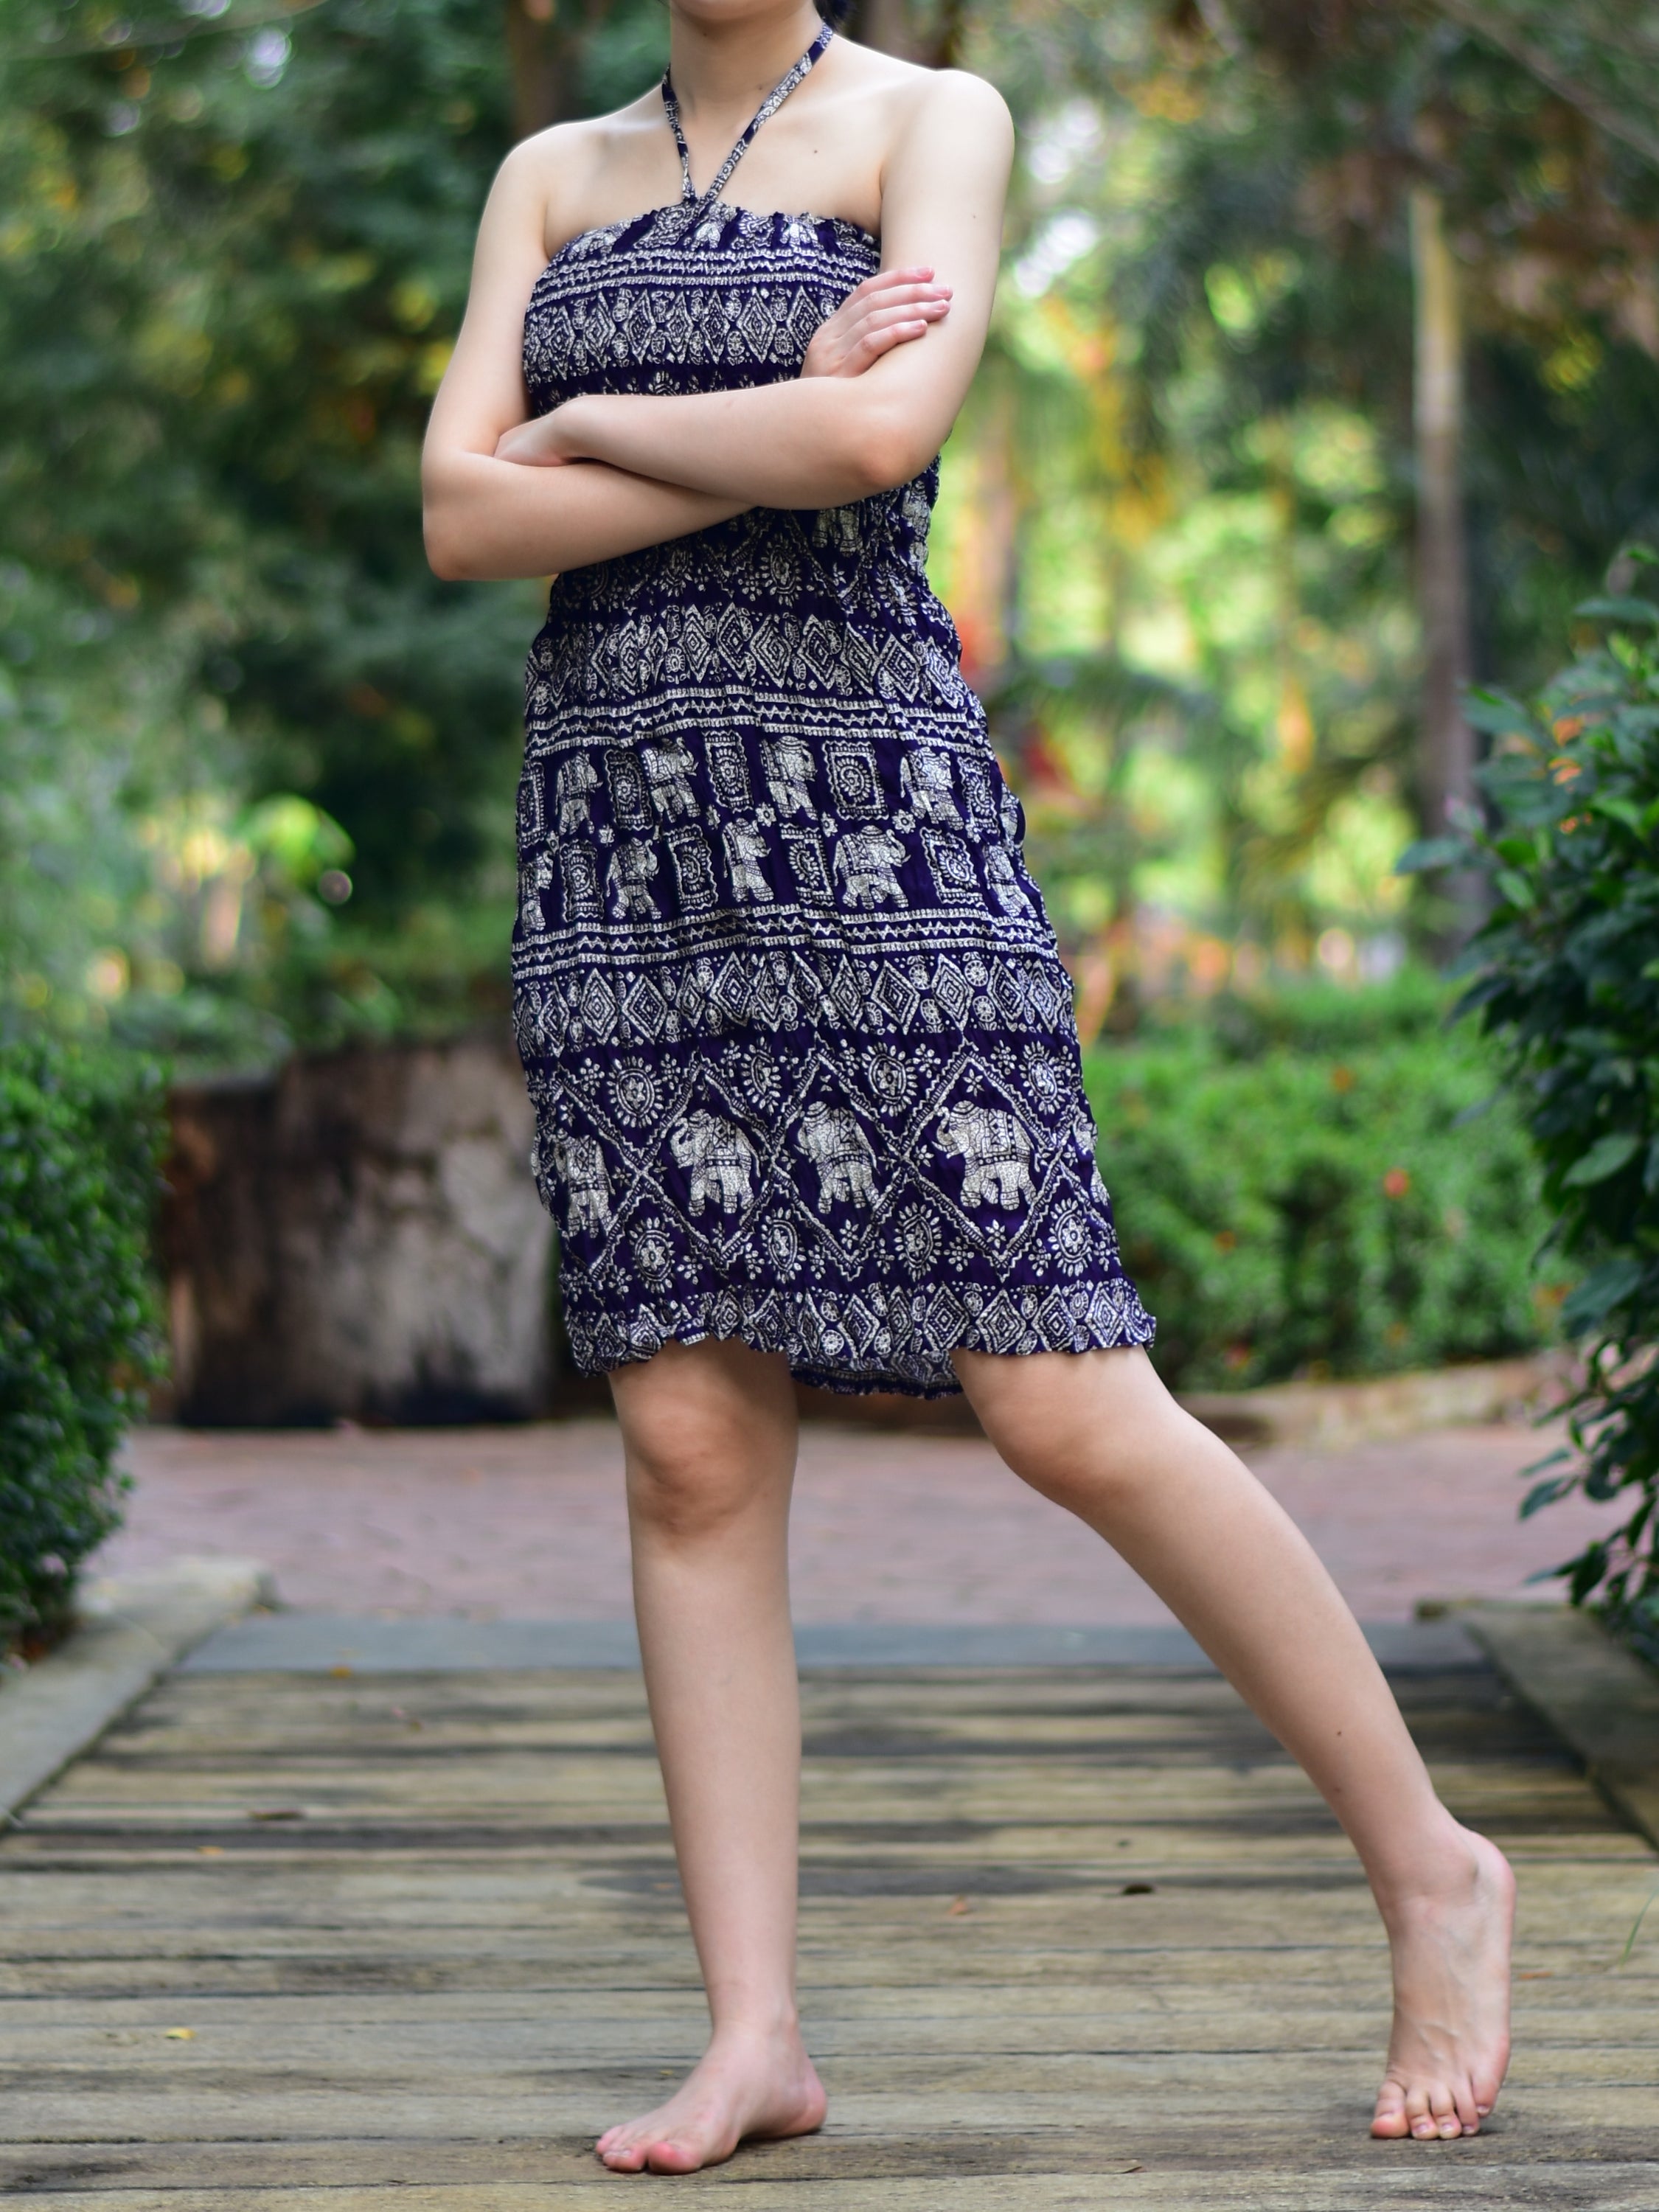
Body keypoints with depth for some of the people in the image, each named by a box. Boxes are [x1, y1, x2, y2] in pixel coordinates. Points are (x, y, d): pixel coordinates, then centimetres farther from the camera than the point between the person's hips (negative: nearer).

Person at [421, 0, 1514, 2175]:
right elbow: (462, 519, 2)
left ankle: (1430, 1867, 8)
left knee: (1068, 1412, -8)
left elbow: (881, 436, -15)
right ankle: (755, 2036, 4)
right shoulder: (548, 177, 16)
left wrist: (595, 421, -2)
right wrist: (768, 433, -7)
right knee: (693, 1449, -1)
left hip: (868, 827, -4)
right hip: (621, 846, 4)